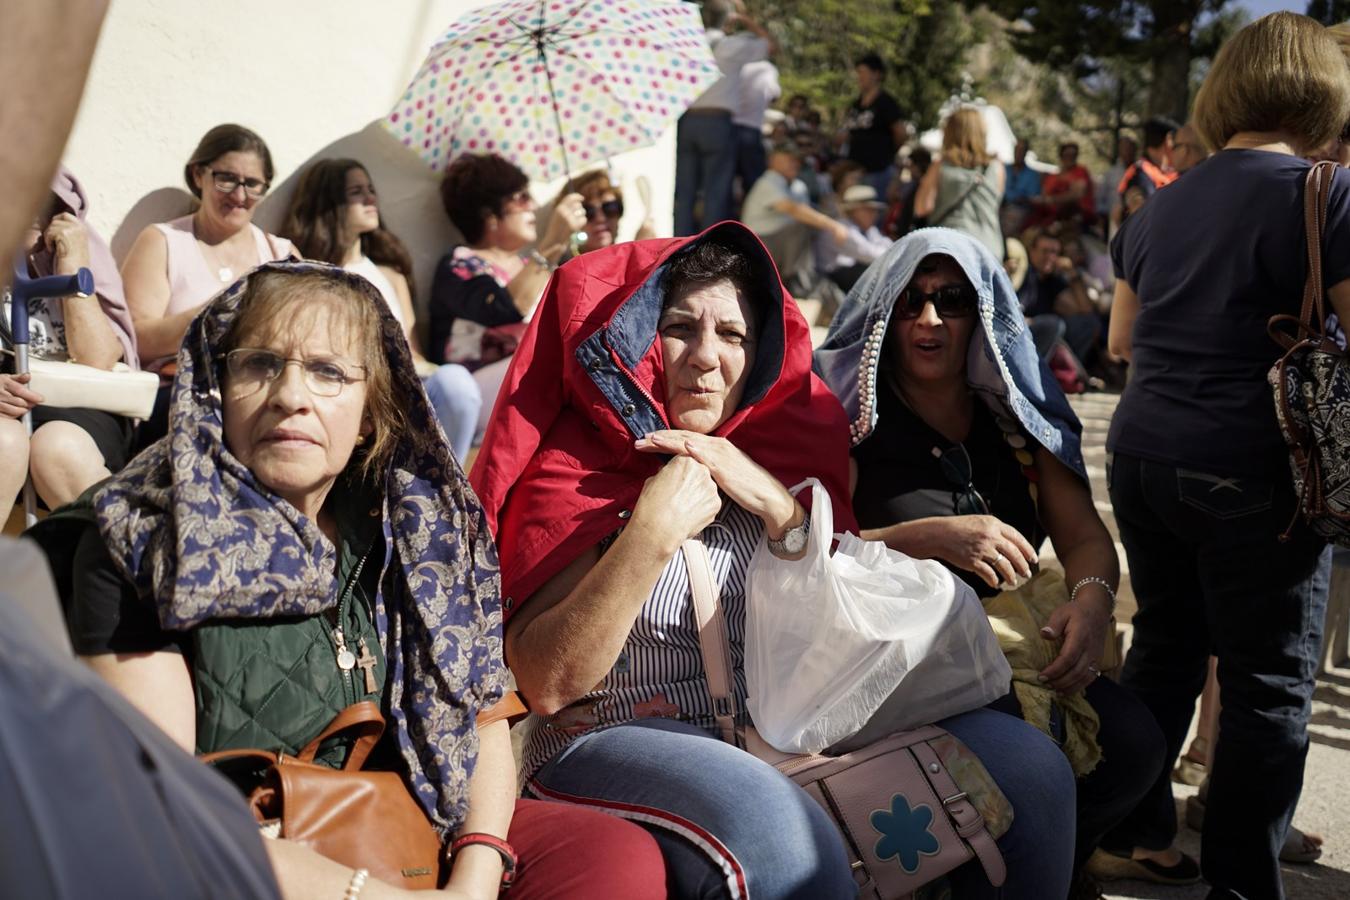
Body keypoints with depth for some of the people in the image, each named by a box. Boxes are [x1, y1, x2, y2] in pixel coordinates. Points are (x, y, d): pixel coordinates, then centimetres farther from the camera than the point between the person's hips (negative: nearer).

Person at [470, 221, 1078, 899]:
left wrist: (781, 507, -9)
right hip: (623, 741, -5)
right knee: (778, 831, -38)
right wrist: (652, 535, -22)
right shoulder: (573, 468, -4)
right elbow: (545, 684, -14)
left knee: (1027, 763, -12)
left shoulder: (788, 437, 10)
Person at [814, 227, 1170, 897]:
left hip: (1018, 643, 5)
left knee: (1132, 741, -19)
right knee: (1029, 742, -31)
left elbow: (1085, 535, 8)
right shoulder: (847, 412, -2)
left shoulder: (1017, 412, 12)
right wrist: (931, 536, -22)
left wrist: (1092, 598, -15)